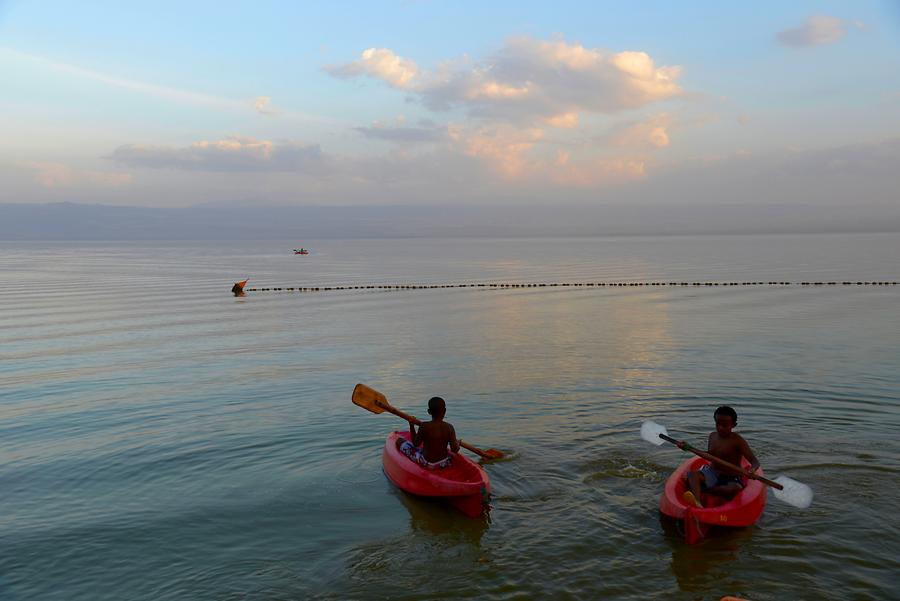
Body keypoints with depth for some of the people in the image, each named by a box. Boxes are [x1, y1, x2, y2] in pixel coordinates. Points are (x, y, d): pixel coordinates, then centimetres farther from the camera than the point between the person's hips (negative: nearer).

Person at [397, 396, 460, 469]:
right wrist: (458, 444, 12)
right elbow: (455, 450, -9)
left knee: (400, 441, 13)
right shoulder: (449, 427, -12)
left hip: (426, 464, -3)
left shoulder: (424, 426, -18)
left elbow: (415, 444, -4)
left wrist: (411, 426, 3)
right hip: (444, 464, 3)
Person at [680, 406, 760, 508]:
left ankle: (701, 489, -29)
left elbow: (755, 461, -17)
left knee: (734, 489, -39)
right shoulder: (712, 436, 6)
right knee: (692, 474, -26)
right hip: (712, 474, 4)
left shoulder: (737, 441, -12)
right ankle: (697, 502, -52)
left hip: (731, 479, -4)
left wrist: (752, 470, -41)